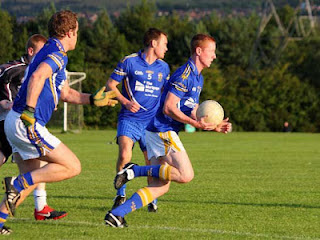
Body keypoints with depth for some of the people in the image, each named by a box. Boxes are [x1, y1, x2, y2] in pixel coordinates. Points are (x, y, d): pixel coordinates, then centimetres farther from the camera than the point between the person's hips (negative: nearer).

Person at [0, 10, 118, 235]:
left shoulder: (50, 53, 22)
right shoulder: (58, 54, -10)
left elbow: (66, 93, 30)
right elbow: (37, 78, -29)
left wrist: (93, 99, 24)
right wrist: (29, 112, -30)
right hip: (27, 123, -10)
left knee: (32, 179, 19)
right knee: (73, 167, -6)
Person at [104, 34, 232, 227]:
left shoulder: (198, 78, 20)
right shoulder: (185, 74, -13)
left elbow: (193, 114, 24)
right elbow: (168, 108, -19)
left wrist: (215, 127, 11)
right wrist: (195, 123, -22)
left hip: (163, 132, 10)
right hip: (163, 130, -10)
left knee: (160, 188, 3)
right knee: (186, 175, -18)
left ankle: (116, 214, -3)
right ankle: (136, 170, -12)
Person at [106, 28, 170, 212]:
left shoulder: (163, 68, 12)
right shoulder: (129, 62, -2)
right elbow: (111, 84, 2)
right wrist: (125, 101, -11)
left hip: (152, 121, 4)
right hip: (129, 119, -4)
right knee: (125, 155, -22)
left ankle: (152, 200, 24)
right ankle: (121, 194, -1)